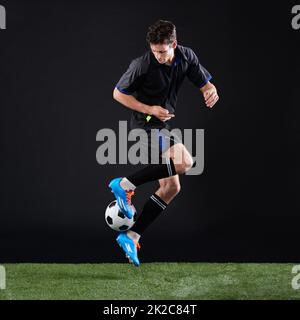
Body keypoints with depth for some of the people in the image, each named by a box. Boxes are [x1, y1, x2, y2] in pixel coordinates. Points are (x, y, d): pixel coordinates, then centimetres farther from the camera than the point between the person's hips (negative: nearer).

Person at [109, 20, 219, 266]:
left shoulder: (186, 57, -1)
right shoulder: (142, 65, -18)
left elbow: (205, 83, 5)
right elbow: (118, 93, -8)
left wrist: (211, 91, -20)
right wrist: (150, 110, -18)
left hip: (162, 127, 8)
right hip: (146, 126, -8)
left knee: (171, 187, 5)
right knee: (184, 162, -28)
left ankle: (132, 237, 5)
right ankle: (125, 185, -21)